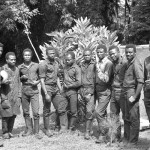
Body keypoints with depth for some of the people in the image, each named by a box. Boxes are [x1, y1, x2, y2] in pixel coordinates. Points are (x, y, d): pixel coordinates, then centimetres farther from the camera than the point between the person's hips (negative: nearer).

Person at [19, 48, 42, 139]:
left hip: (34, 91, -2)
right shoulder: (20, 67, 7)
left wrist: (37, 81, -8)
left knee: (36, 112, -8)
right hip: (24, 91, 2)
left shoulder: (36, 65, 3)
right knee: (26, 112, 8)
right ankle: (29, 130, 21)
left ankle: (37, 132, 0)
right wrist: (22, 78, -4)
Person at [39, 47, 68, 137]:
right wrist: (46, 94, -18)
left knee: (62, 108, 3)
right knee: (47, 110, 2)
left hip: (55, 89, 7)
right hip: (47, 88, -7)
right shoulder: (43, 64, -9)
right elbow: (42, 80, -12)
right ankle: (47, 129, 12)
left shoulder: (56, 63, 13)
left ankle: (64, 127, 10)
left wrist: (60, 88, 11)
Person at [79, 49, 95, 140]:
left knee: (89, 111, -11)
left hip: (90, 90, -5)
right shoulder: (81, 65, 14)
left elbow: (95, 80, -5)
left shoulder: (94, 65, -2)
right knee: (84, 111, 7)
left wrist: (91, 93, -10)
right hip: (82, 89, 5)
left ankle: (87, 132, -8)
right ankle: (87, 128, 19)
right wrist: (79, 92, 14)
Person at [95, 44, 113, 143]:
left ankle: (102, 135, -5)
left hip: (105, 92, -7)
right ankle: (103, 132, 23)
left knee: (99, 112, -13)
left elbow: (106, 79, -20)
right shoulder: (98, 63, 7)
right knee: (102, 113, 14)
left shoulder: (108, 63, -14)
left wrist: (98, 68, -23)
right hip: (98, 91, 7)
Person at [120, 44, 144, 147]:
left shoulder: (136, 63, -12)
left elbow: (140, 81, -19)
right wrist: (124, 93, 9)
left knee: (133, 118, 1)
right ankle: (126, 139, 27)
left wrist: (135, 96, -20)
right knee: (126, 117, 15)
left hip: (132, 92, -8)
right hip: (124, 92, 9)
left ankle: (133, 141, 10)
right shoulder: (128, 63, 14)